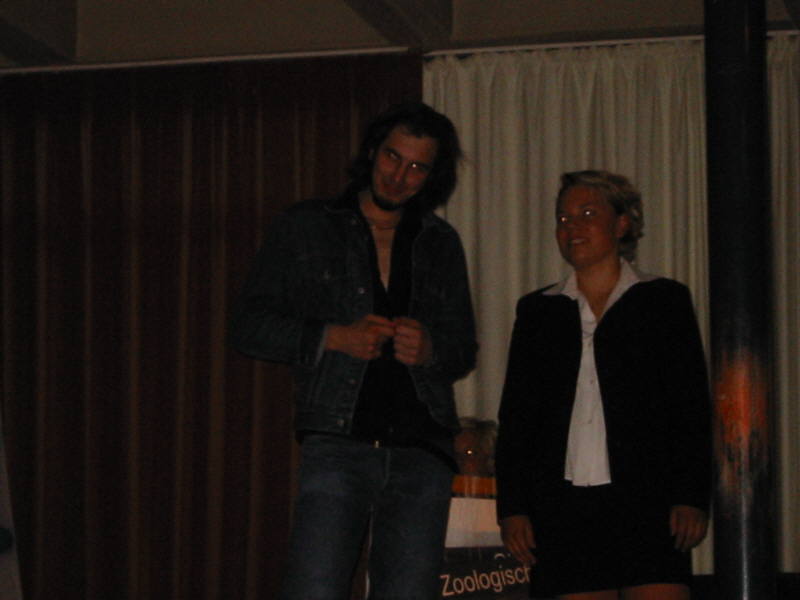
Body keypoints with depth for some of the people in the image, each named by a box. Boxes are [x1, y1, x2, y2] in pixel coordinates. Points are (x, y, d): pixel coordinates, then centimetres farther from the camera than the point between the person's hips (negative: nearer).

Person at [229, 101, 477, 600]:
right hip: (338, 447, -3)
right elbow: (250, 326, 5)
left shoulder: (441, 244, 19)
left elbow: (464, 352, 21)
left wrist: (429, 349, -3)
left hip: (422, 453, 3)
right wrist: (335, 337, -10)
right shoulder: (306, 228, 10)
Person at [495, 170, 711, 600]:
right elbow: (515, 416, 13)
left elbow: (692, 407, 4)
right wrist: (512, 508, 4)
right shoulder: (538, 311, 16)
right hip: (564, 507, 2)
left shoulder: (663, 301, 10)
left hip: (646, 503, -2)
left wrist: (692, 499, -6)